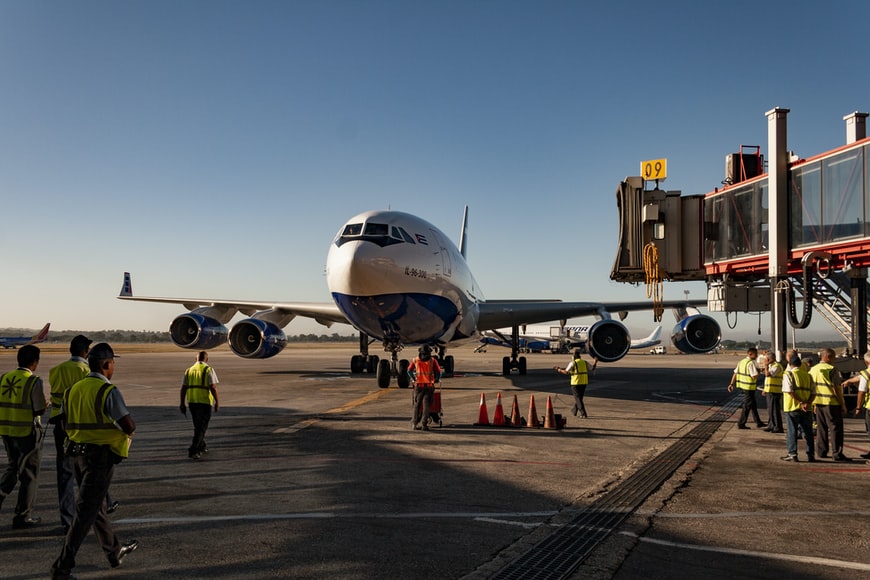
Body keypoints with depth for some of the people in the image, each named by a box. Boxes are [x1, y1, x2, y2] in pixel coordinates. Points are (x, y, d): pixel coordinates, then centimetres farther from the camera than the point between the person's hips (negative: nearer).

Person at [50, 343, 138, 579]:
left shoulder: (73, 389, 6)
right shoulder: (109, 391, -16)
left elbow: (65, 424, 14)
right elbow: (129, 426, -19)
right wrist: (130, 430, 3)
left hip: (78, 454, 8)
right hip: (101, 456, -8)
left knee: (97, 506, 19)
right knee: (86, 511, -1)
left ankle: (115, 552, 35)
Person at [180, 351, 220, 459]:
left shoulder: (189, 370, 8)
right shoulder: (209, 370, -6)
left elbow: (183, 388, 6)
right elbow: (213, 387, -14)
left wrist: (182, 404, 11)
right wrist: (217, 402, -6)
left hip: (192, 402, 5)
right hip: (205, 402, -5)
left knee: (198, 426, 21)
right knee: (202, 427, 0)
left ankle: (202, 447, 31)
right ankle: (193, 450, -9)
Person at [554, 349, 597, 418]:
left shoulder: (573, 363, -11)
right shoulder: (585, 362, 5)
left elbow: (566, 372, -16)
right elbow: (592, 368, 17)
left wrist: (559, 370, -1)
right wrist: (595, 362, 32)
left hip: (576, 383, -6)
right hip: (584, 383, 6)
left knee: (578, 399, -2)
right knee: (579, 397, 20)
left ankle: (584, 414, -11)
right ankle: (574, 410, 39)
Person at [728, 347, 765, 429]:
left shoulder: (741, 362, 10)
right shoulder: (751, 363, -18)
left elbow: (735, 373, 9)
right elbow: (754, 376, -23)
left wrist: (731, 384, 11)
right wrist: (758, 371, -4)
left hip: (742, 385, 9)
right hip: (749, 387, -9)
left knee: (753, 405, 19)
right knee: (747, 406, 0)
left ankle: (758, 422, 28)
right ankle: (741, 424, 5)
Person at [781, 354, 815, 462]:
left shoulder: (788, 374, -3)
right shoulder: (808, 375, 12)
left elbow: (789, 391, -15)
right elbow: (813, 393, 3)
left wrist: (801, 402, -14)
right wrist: (808, 403, -9)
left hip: (792, 407, -4)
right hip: (807, 409, 4)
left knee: (792, 432, 3)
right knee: (808, 432, 12)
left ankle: (792, 454, 2)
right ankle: (810, 455, 15)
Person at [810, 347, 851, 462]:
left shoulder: (813, 369, 10)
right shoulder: (832, 370, -13)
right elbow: (836, 388, -14)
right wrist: (842, 403, -8)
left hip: (819, 402, 7)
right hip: (832, 402, -7)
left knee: (821, 428, 14)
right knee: (835, 428, -2)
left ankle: (821, 451, 18)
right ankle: (837, 454, -3)